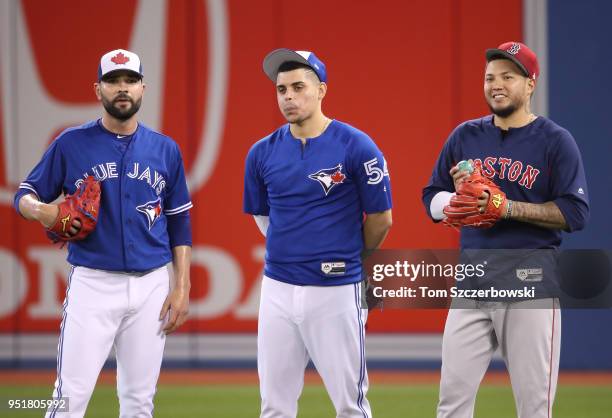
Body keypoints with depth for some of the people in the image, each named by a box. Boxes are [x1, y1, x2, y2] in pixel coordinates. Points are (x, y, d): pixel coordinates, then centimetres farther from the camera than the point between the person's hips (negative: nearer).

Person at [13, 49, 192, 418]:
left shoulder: (166, 149, 8)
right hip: (92, 285, -3)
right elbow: (25, 195, 5)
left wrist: (182, 287, 4)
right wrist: (42, 211, -19)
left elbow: (180, 222, 12)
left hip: (152, 286, 3)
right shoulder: (72, 144, 1)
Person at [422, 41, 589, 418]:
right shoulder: (465, 136, 12)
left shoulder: (556, 141, -1)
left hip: (531, 285, -4)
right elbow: (432, 200, 16)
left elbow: (576, 213, -8)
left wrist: (508, 207, -17)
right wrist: (458, 196, -7)